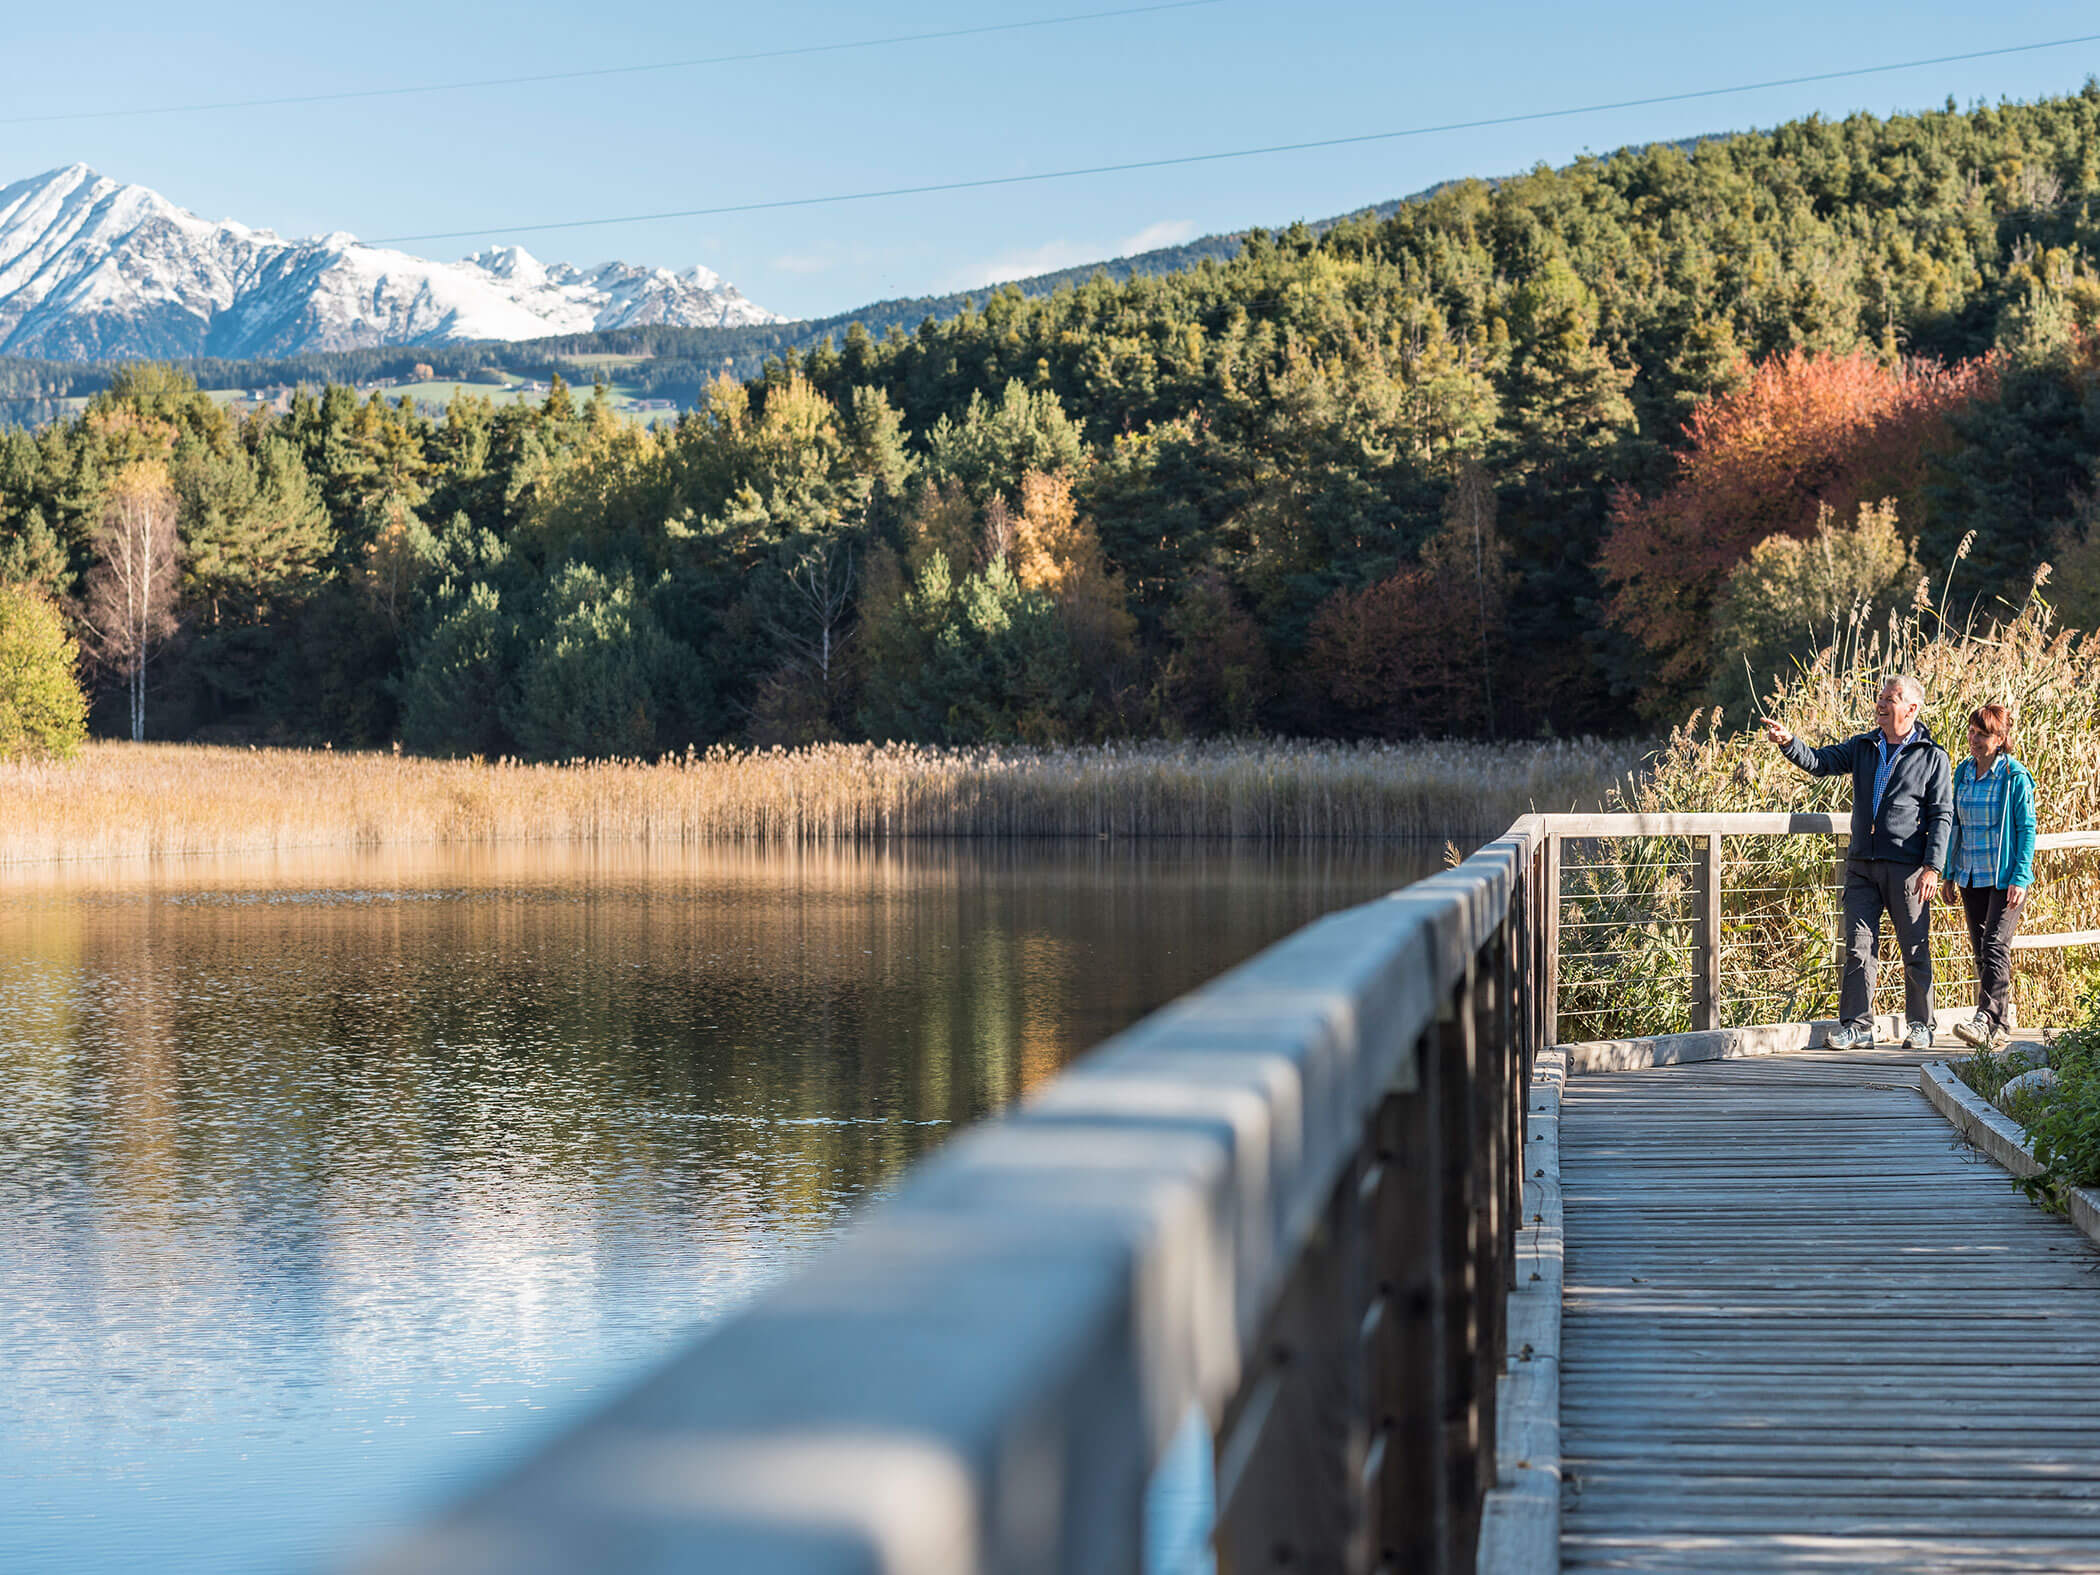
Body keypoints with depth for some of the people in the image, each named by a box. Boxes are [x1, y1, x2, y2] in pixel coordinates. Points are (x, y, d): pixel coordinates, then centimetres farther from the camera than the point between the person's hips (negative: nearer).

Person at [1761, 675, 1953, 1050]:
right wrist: (1788, 742, -15)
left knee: (1915, 949, 3)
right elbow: (1820, 763, 5)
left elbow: (1942, 815, -3)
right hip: (1862, 864, 4)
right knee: (1858, 946, 1)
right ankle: (1856, 1026, 4)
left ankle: (1920, 1026, 14)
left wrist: (1932, 866, -11)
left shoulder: (1932, 757, -1)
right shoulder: (1862, 747, 12)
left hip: (1906, 867, -4)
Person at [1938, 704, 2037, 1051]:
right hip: (1971, 876, 6)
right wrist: (1949, 873, 14)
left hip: (2005, 877, -6)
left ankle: (1986, 1021, -22)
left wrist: (2020, 878, -15)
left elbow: (2027, 828, -9)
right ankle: (1997, 1031, 13)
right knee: (1980, 951, 8)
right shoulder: (1963, 773, 9)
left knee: (1995, 946, -15)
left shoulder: (2015, 776, -9)